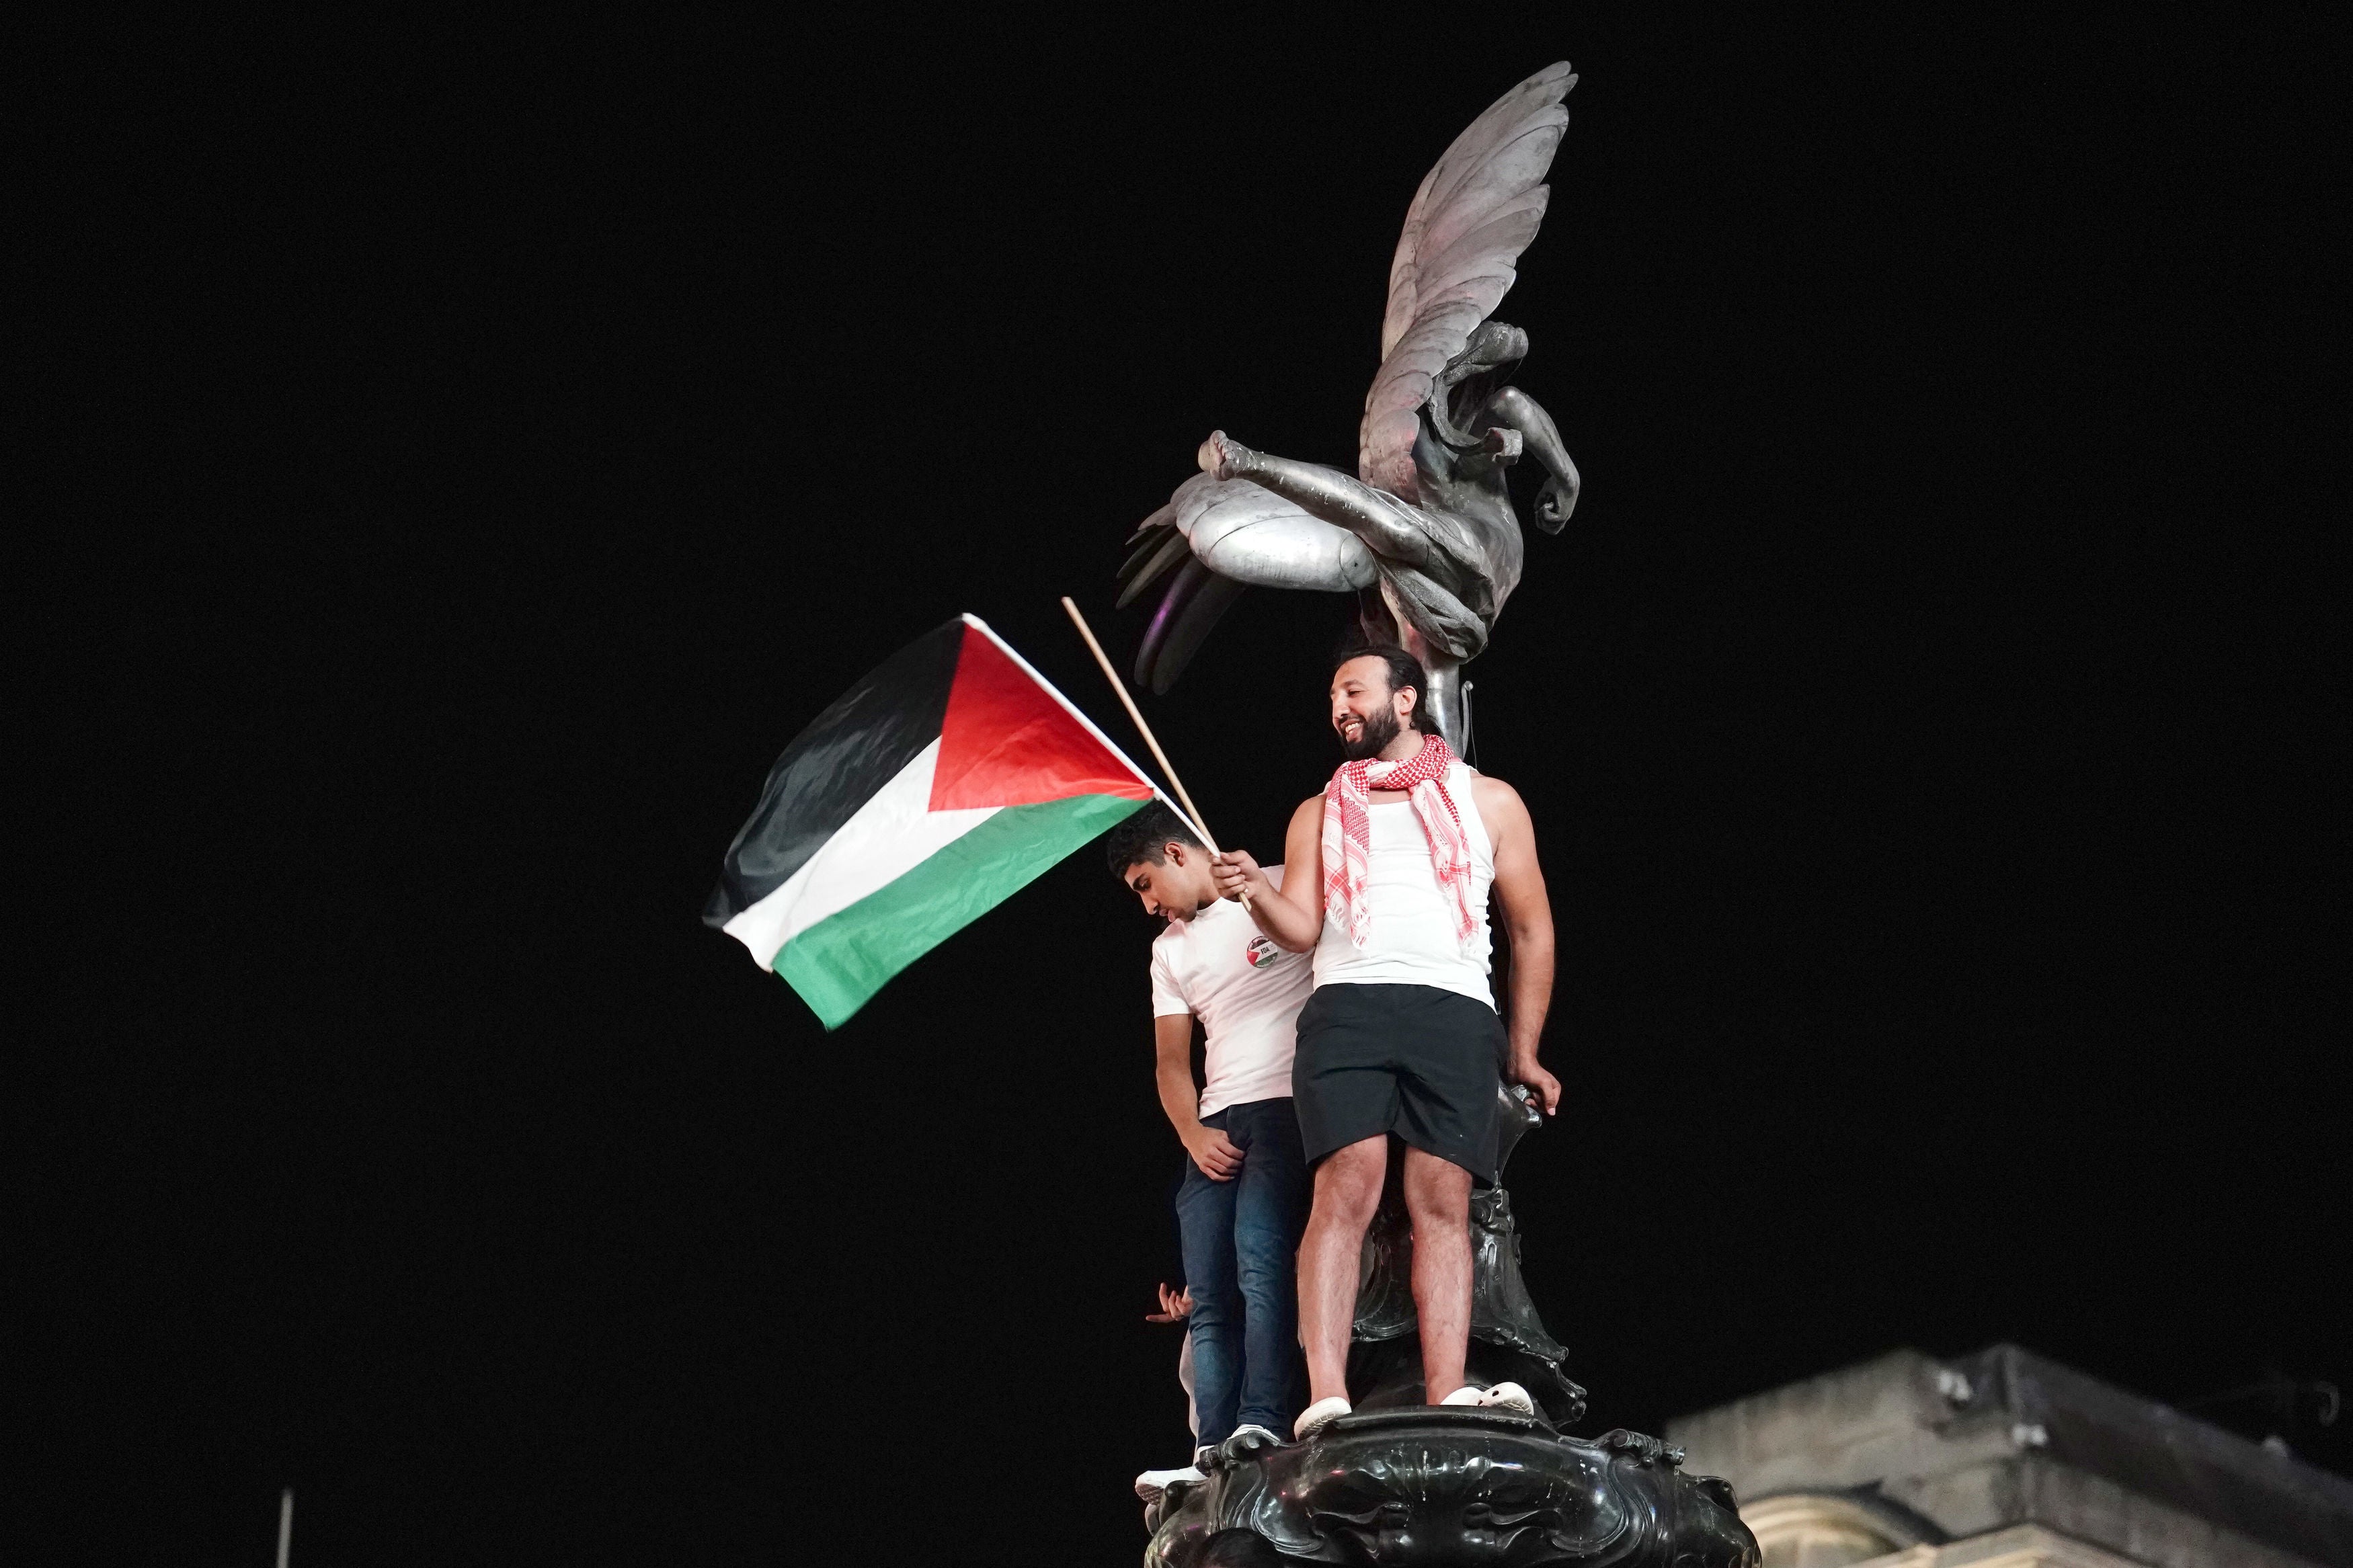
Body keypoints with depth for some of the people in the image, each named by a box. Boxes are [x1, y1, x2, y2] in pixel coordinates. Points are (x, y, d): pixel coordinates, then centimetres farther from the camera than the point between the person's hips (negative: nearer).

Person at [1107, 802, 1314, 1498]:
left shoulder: (1283, 890, 4)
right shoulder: (1170, 950, 23)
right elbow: (1172, 1061, 16)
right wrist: (1194, 1135, 0)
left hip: (1291, 1104, -7)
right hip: (1218, 1127, 7)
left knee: (1260, 1260, -25)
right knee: (1209, 1300, -4)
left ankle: (1261, 1430, -32)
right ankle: (1214, 1458, -9)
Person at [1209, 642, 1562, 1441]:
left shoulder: (1487, 800, 19)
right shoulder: (1319, 813, 24)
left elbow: (1532, 928, 18)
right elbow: (1302, 930, 13)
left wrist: (1524, 1051, 12)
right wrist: (1256, 891, -10)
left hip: (1454, 1016, 0)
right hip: (1346, 1011, 0)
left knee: (1442, 1203, -11)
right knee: (1347, 1189, -17)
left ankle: (1447, 1399, -20)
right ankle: (1326, 1398, -26)